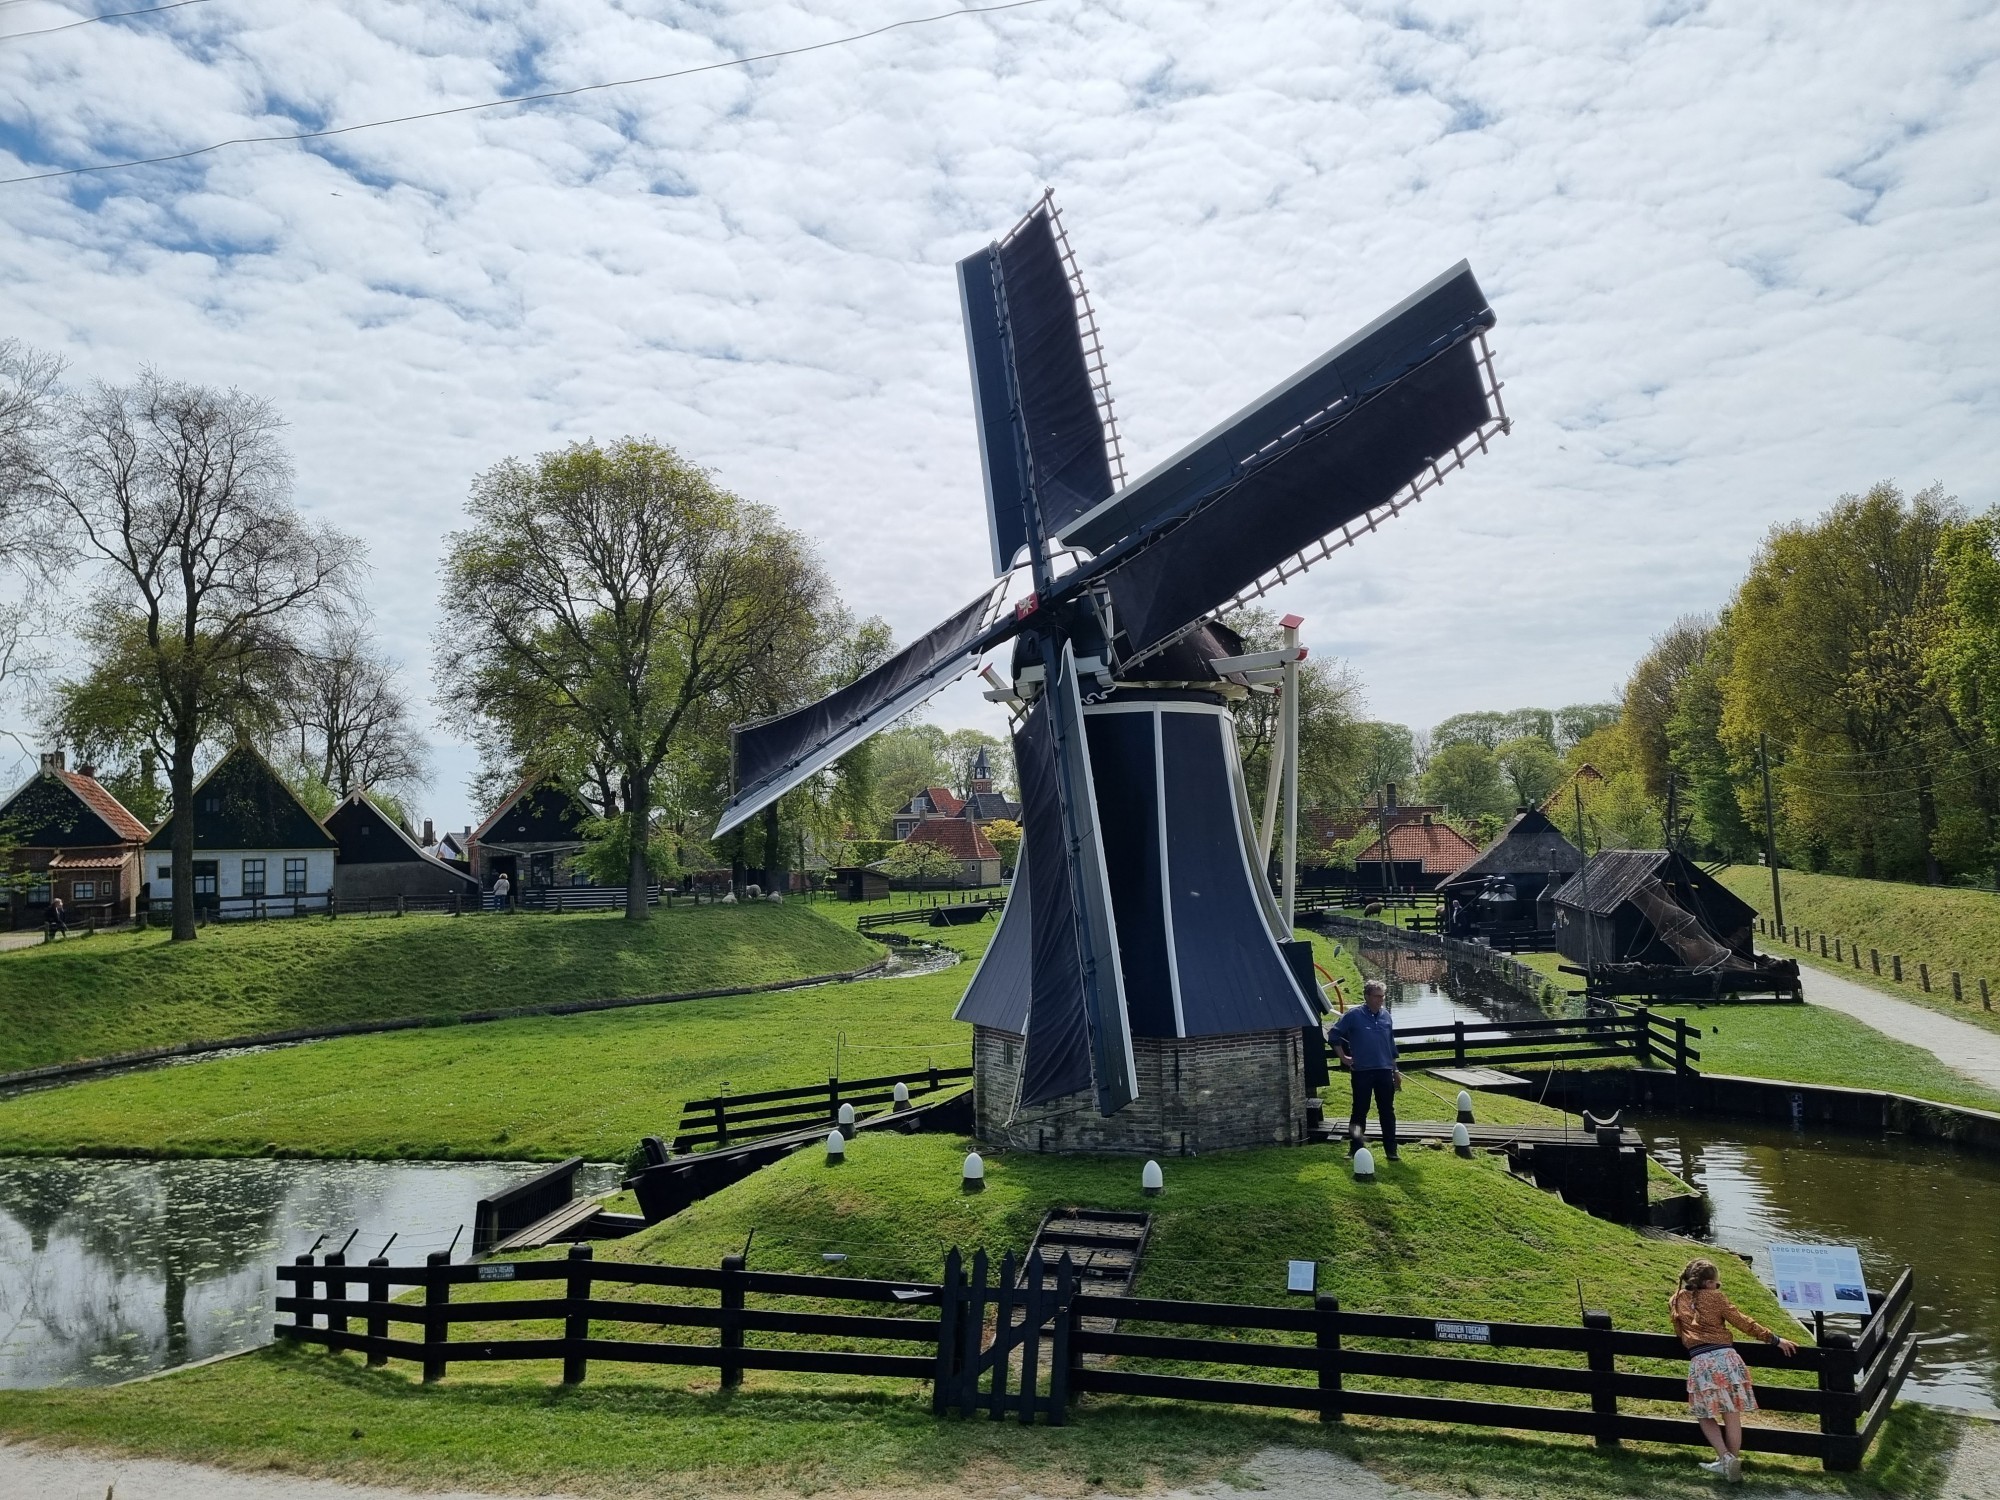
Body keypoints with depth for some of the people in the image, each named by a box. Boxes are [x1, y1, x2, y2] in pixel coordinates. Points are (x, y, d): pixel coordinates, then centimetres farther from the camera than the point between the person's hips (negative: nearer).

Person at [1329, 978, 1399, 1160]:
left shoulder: (1386, 1016, 7)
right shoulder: (1353, 1015, -7)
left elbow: (1391, 1045, 15)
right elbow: (1335, 1034, 0)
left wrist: (1395, 1071, 16)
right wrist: (1343, 1057, -2)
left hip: (1384, 1071, 4)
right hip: (1361, 1071, -4)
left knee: (1387, 1112, 6)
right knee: (1360, 1111, 4)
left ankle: (1391, 1150, 14)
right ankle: (1355, 1149, 13)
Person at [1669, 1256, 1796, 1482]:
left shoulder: (1676, 1301, 12)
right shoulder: (1715, 1297, 4)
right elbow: (1743, 1322, 4)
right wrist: (1775, 1340, 10)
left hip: (1699, 1361, 1)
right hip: (1725, 1356, -1)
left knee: (1705, 1415, 15)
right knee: (1732, 1415, 9)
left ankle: (1725, 1457, 0)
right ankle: (1733, 1462, 10)